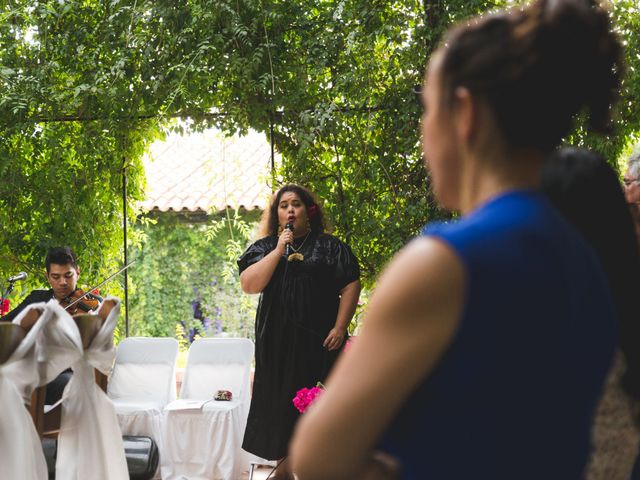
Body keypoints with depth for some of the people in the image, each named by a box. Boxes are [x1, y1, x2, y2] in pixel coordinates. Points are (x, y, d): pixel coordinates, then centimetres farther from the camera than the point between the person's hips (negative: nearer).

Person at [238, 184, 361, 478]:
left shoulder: (328, 246, 5)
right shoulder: (264, 248, 10)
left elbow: (350, 285, 0)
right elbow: (249, 285, -5)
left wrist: (339, 328, -9)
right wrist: (279, 250, -11)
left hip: (319, 340, -2)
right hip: (278, 340, 2)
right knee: (282, 401, 5)